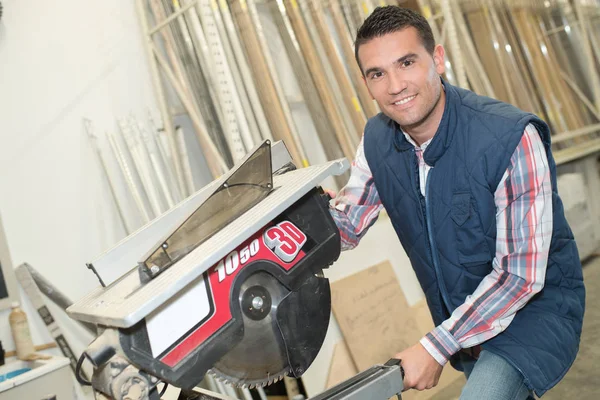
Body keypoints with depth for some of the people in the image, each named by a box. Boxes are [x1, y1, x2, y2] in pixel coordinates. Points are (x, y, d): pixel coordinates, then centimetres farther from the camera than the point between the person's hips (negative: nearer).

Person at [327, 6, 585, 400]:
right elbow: (347, 226, 0)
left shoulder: (511, 137, -28)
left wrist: (436, 347, -24)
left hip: (536, 305, -5)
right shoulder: (377, 139, -9)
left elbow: (521, 274, -26)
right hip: (458, 316, 6)